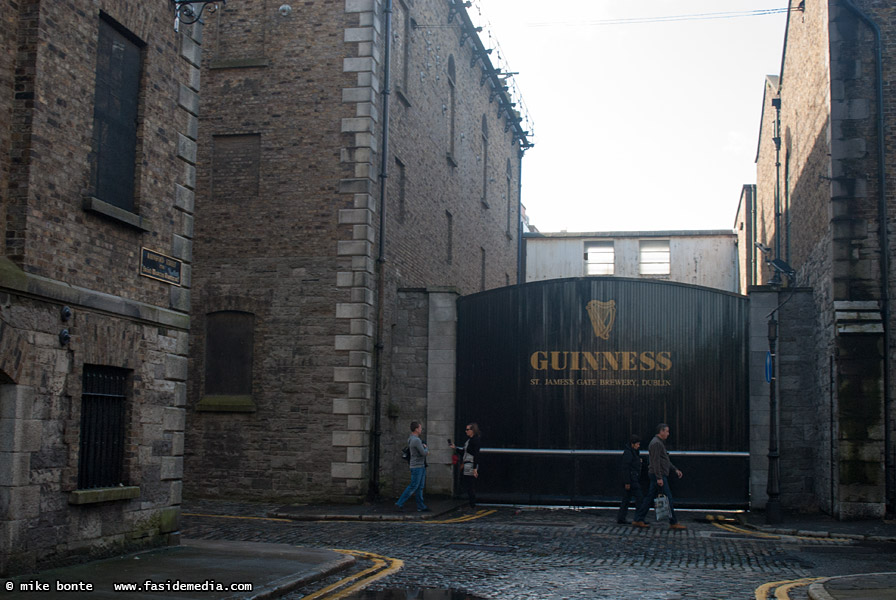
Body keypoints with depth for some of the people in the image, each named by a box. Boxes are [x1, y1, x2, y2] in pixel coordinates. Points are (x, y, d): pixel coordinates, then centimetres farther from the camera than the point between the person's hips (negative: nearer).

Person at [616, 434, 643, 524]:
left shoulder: (633, 452, 17)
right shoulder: (627, 453, -15)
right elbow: (625, 468, -19)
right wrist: (627, 482, -20)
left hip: (634, 479, 10)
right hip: (631, 480, -10)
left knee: (626, 498, 9)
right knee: (639, 497, -8)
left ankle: (620, 519, 11)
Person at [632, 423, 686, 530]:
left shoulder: (660, 443, 21)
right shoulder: (656, 443, -14)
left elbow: (666, 461, 27)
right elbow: (655, 461, -20)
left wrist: (675, 470, 21)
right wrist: (659, 477, -23)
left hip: (659, 476, 11)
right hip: (657, 475, -11)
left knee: (650, 498, 9)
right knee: (668, 498, -6)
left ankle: (638, 520, 10)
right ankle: (673, 523, -2)